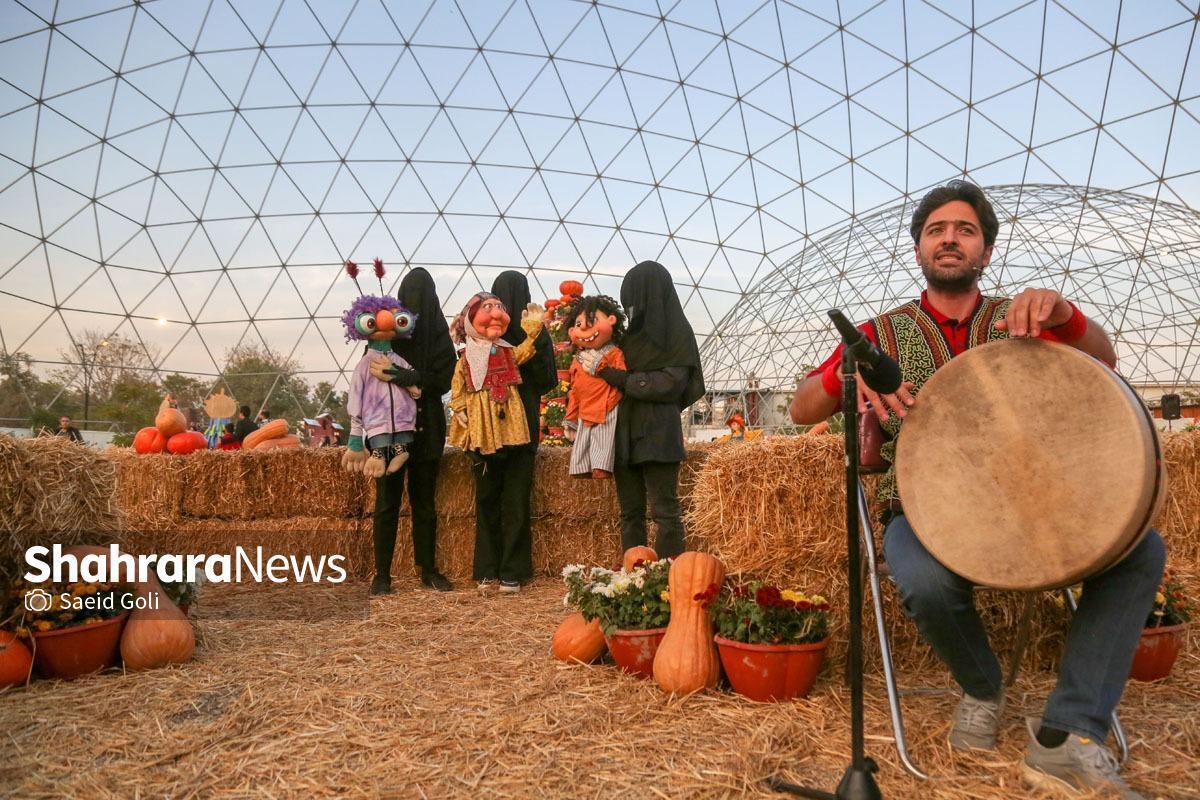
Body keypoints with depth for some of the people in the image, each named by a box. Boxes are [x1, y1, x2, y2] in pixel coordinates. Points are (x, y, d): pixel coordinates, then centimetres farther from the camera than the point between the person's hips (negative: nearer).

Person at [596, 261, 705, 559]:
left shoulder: (677, 332, -2)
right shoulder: (634, 332, 17)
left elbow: (670, 384, -13)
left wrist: (620, 378, -13)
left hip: (657, 433, -7)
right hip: (626, 432, 7)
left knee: (665, 511, -4)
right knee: (630, 512, 8)